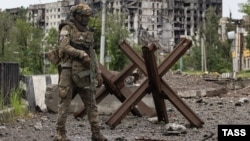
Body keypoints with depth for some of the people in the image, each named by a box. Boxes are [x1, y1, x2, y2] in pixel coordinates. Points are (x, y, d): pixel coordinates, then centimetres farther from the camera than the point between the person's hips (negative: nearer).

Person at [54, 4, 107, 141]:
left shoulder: (87, 33, 17)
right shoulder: (67, 29, -4)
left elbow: (92, 55, 17)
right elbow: (64, 47, -20)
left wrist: (98, 73, 11)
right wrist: (82, 55, -25)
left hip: (82, 73, 6)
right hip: (68, 72, -6)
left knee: (91, 103, 3)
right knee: (65, 103, -4)